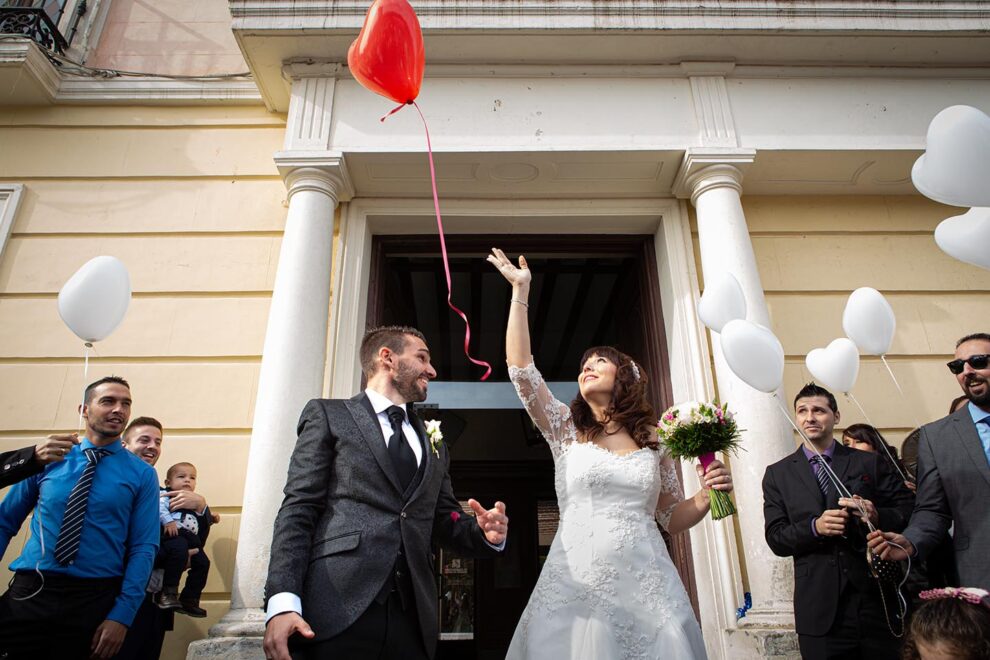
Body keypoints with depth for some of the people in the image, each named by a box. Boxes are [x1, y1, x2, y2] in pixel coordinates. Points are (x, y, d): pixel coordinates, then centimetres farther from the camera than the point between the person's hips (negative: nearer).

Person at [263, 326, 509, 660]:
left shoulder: (434, 445, 21)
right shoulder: (328, 415, 7)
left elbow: (446, 524, 19)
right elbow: (298, 510, -2)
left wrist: (485, 533, -3)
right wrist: (283, 600, -14)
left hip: (412, 616, 5)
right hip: (336, 609, -4)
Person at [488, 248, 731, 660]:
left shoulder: (654, 438, 10)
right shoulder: (565, 429, 7)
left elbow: (672, 519, 16)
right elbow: (521, 369, -4)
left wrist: (708, 494, -5)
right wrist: (520, 291, -3)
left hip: (647, 587, 1)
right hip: (576, 588, -1)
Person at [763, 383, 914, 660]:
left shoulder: (870, 463, 5)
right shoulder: (777, 474, 3)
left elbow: (907, 510, 2)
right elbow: (776, 538, -1)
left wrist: (877, 516, -18)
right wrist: (815, 527, -18)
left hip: (876, 599, 1)